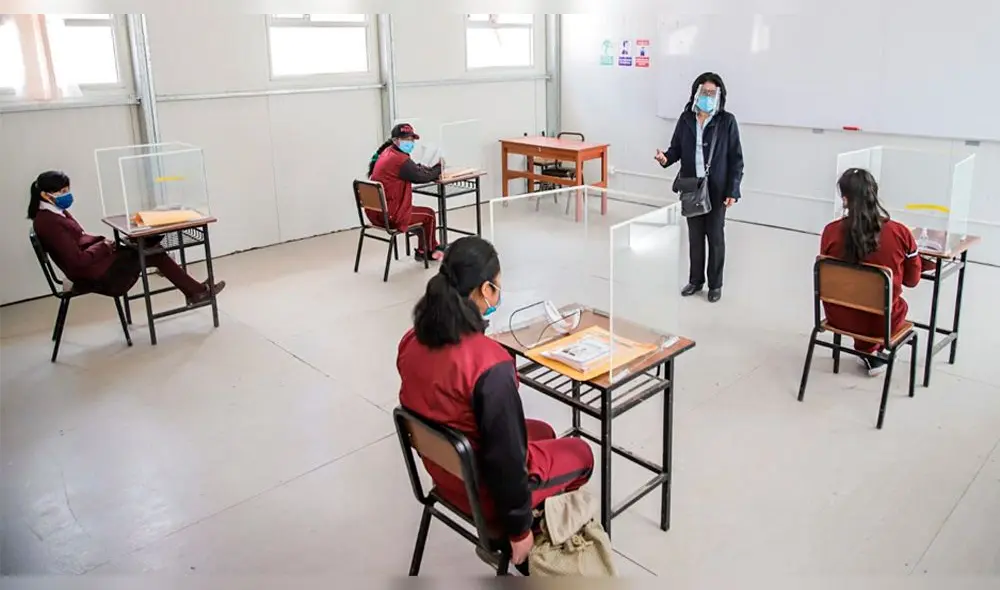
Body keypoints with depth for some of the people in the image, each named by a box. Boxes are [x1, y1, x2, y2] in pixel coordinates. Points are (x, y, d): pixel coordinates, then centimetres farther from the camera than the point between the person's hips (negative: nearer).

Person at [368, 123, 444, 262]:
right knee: (429, 214, 12)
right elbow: (421, 177, -13)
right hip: (390, 216, -9)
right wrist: (439, 167, 5)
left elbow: (414, 170, 15)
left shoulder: (387, 152, 9)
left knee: (422, 212, 28)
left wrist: (433, 170, 0)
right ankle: (428, 252, 32)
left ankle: (425, 250, 37)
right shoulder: (400, 159, -20)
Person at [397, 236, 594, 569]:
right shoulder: (490, 365, -34)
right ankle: (502, 536, 23)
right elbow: (507, 459, -25)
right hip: (483, 488, -7)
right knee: (580, 453, 19)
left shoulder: (414, 341, -11)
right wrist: (519, 530, -12)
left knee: (542, 432, 28)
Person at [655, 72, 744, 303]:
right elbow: (676, 148, 6)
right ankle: (696, 280, 29)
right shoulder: (685, 119, 1)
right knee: (695, 236, 14)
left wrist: (733, 191, -11)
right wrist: (666, 158, -18)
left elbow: (736, 158, -6)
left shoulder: (727, 121, -8)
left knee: (715, 236, 8)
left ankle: (715, 284, 21)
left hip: (717, 190, -3)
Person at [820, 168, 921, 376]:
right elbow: (912, 280, -1)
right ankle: (872, 352, 49)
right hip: (882, 321, 0)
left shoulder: (831, 231, -15)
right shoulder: (900, 232, -16)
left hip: (840, 317, 0)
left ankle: (867, 352, 45)